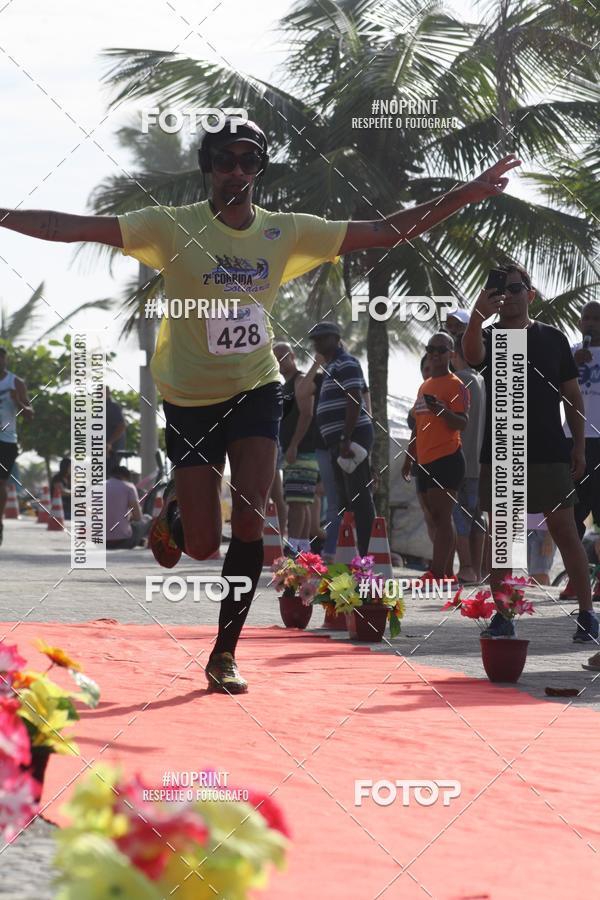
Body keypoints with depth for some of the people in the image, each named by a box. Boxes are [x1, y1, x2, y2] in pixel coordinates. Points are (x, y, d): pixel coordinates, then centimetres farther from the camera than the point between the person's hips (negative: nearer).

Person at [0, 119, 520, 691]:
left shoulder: (286, 232, -2)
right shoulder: (173, 227, -11)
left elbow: (386, 232, 0)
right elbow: (73, 228, -18)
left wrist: (467, 194, -6)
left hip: (257, 390, 2)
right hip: (191, 399, -2)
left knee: (249, 524, -12)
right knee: (201, 545, -2)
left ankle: (225, 654, 3)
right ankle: (172, 514, 37)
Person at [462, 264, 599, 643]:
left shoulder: (553, 338, 9)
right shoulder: (488, 337, 5)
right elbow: (472, 355, -20)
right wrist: (478, 317, -39)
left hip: (549, 455, 0)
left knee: (566, 531, -2)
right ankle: (502, 616, 10)